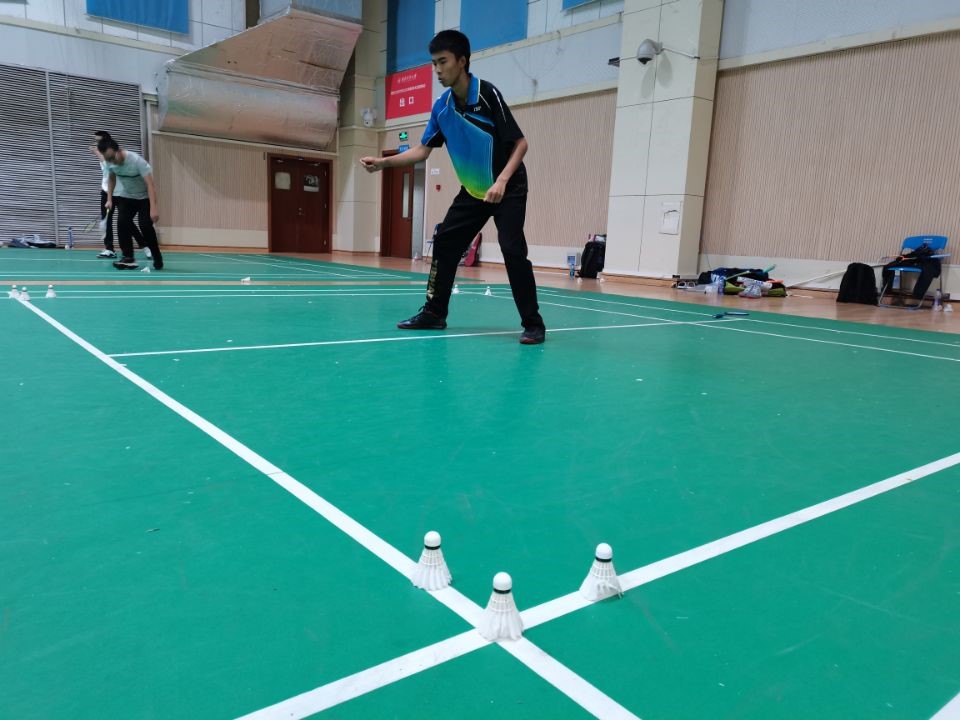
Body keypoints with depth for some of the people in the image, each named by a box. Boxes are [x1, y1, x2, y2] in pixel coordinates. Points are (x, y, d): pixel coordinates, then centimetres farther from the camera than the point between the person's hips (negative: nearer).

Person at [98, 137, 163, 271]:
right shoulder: (110, 162, -13)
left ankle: (157, 259, -2)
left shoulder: (137, 161, -32)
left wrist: (154, 208, -46)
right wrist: (109, 199, 1)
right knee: (122, 223, -14)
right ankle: (128, 258, -10)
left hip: (144, 197, -5)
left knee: (146, 227, -19)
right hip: (125, 197, 5)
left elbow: (150, 184, -37)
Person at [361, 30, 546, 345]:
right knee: (444, 243, 4)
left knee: (512, 249, -20)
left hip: (508, 188, -7)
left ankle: (533, 324, -10)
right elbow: (422, 150, 6)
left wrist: (502, 180, -31)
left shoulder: (488, 94, -18)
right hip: (473, 191, 7)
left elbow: (520, 143, -18)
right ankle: (434, 313, 16)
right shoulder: (441, 107, 0)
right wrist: (383, 162, -6)